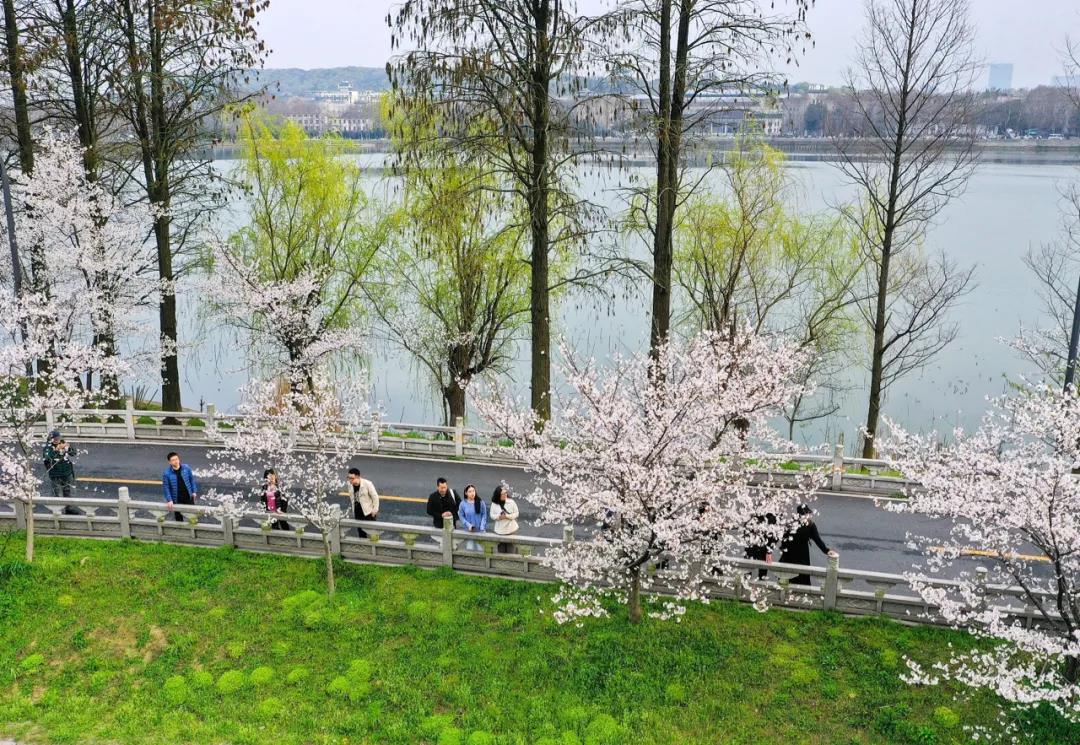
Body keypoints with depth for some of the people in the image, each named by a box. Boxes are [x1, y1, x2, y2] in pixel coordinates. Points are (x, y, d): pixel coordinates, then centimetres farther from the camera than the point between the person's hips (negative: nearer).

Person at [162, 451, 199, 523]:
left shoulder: (186, 468, -9)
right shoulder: (167, 473, -16)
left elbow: (192, 479, 4)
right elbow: (166, 487, -12)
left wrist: (194, 491, 5)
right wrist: (169, 500, -16)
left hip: (188, 497, 2)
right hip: (177, 500, -1)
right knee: (178, 517, 15)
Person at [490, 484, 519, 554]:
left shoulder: (511, 502, -7)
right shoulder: (494, 504, -3)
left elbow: (516, 513, -3)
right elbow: (492, 515, 2)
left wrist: (507, 516, -19)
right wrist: (499, 517, -18)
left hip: (510, 529, -2)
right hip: (500, 530, 2)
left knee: (510, 548, 1)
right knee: (501, 548, 9)